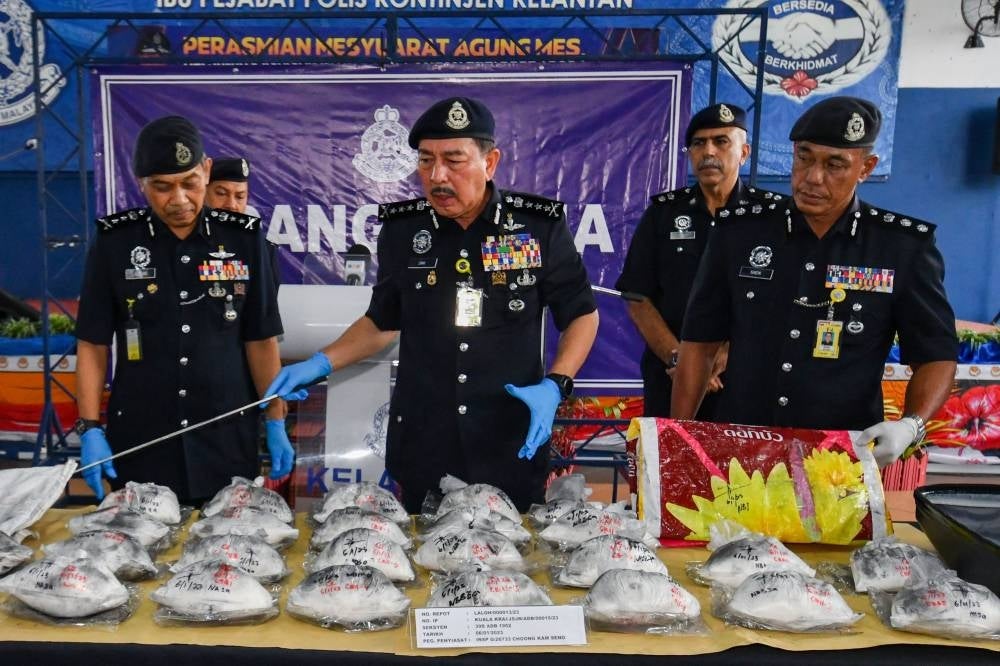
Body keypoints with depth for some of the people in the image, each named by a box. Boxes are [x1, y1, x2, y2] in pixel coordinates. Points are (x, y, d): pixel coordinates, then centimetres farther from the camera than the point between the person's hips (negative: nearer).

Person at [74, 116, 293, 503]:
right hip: (140, 443, 0)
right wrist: (89, 429, -5)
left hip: (227, 441, 0)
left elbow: (261, 340, 2)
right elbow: (93, 344, 2)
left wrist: (276, 424, 1)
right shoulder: (114, 241, -2)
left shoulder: (243, 239, -2)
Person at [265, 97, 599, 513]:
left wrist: (555, 385, -12)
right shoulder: (401, 230, -1)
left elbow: (581, 314, 3)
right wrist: (322, 363, 0)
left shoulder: (540, 226, -8)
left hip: (513, 449, -1)